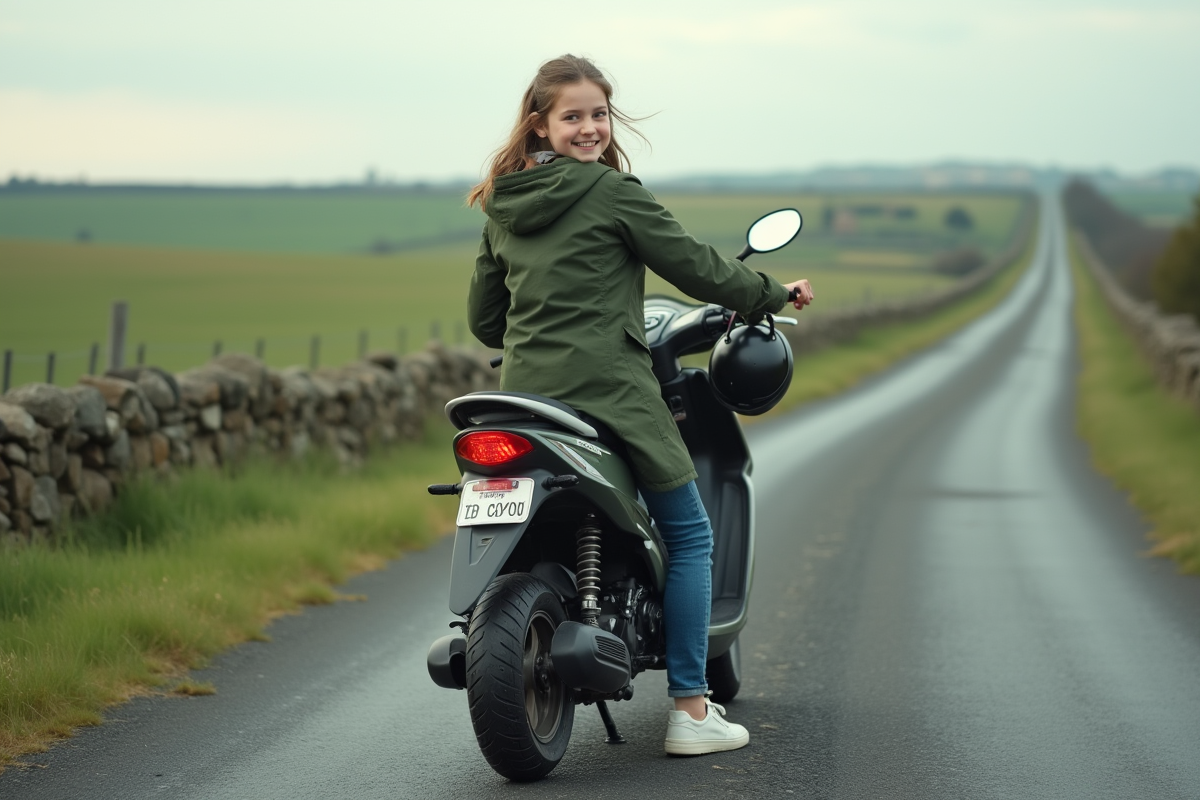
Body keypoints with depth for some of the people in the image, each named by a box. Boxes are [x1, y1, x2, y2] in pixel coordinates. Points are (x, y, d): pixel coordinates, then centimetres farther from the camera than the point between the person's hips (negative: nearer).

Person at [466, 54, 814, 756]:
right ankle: (690, 710, 3)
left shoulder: (501, 207, 13)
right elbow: (693, 265, -3)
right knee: (689, 535, 6)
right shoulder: (613, 192, -8)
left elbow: (484, 317, 18)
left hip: (525, 392, 7)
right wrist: (776, 294, 12)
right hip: (609, 391, -7)